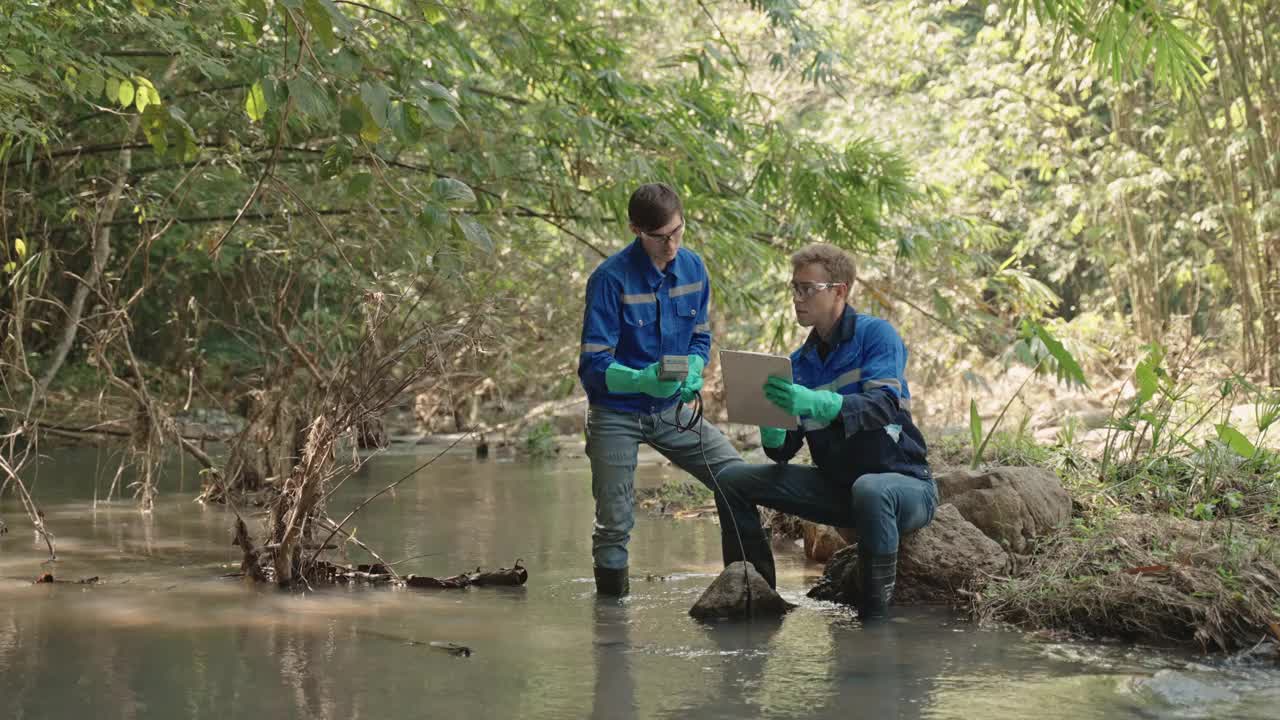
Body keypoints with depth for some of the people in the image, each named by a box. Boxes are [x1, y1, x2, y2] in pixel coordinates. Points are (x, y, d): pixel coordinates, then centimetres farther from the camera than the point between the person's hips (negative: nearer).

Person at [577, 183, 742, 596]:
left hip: (672, 408, 4)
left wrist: (693, 372, -14)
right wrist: (642, 380, -39)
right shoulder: (611, 279, -19)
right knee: (615, 525, -1)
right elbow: (594, 364, -20)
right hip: (617, 413, -4)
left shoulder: (692, 267, -2)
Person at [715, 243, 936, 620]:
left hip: (904, 485, -6)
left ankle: (875, 615, -28)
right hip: (838, 487, 6)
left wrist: (814, 402, -44)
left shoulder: (876, 334, -10)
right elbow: (783, 452, 3)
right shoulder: (801, 362, 7)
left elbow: (885, 405, -29)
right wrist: (771, 428, -22)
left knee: (869, 489, -41)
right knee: (733, 480, -3)